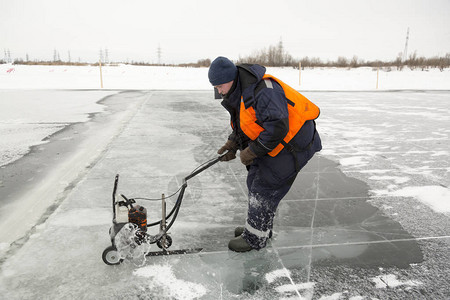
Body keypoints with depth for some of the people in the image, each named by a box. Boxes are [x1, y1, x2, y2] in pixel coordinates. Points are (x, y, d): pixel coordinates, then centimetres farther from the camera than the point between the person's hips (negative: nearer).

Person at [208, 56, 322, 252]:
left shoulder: (262, 91, -28)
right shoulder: (237, 92, 6)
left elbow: (277, 127, -33)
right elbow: (243, 124, 16)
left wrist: (252, 151, -25)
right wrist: (233, 143, 0)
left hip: (294, 142, -10)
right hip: (274, 141, 10)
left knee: (266, 187, -5)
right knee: (255, 180, 14)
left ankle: (255, 238, 12)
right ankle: (261, 227, 33)